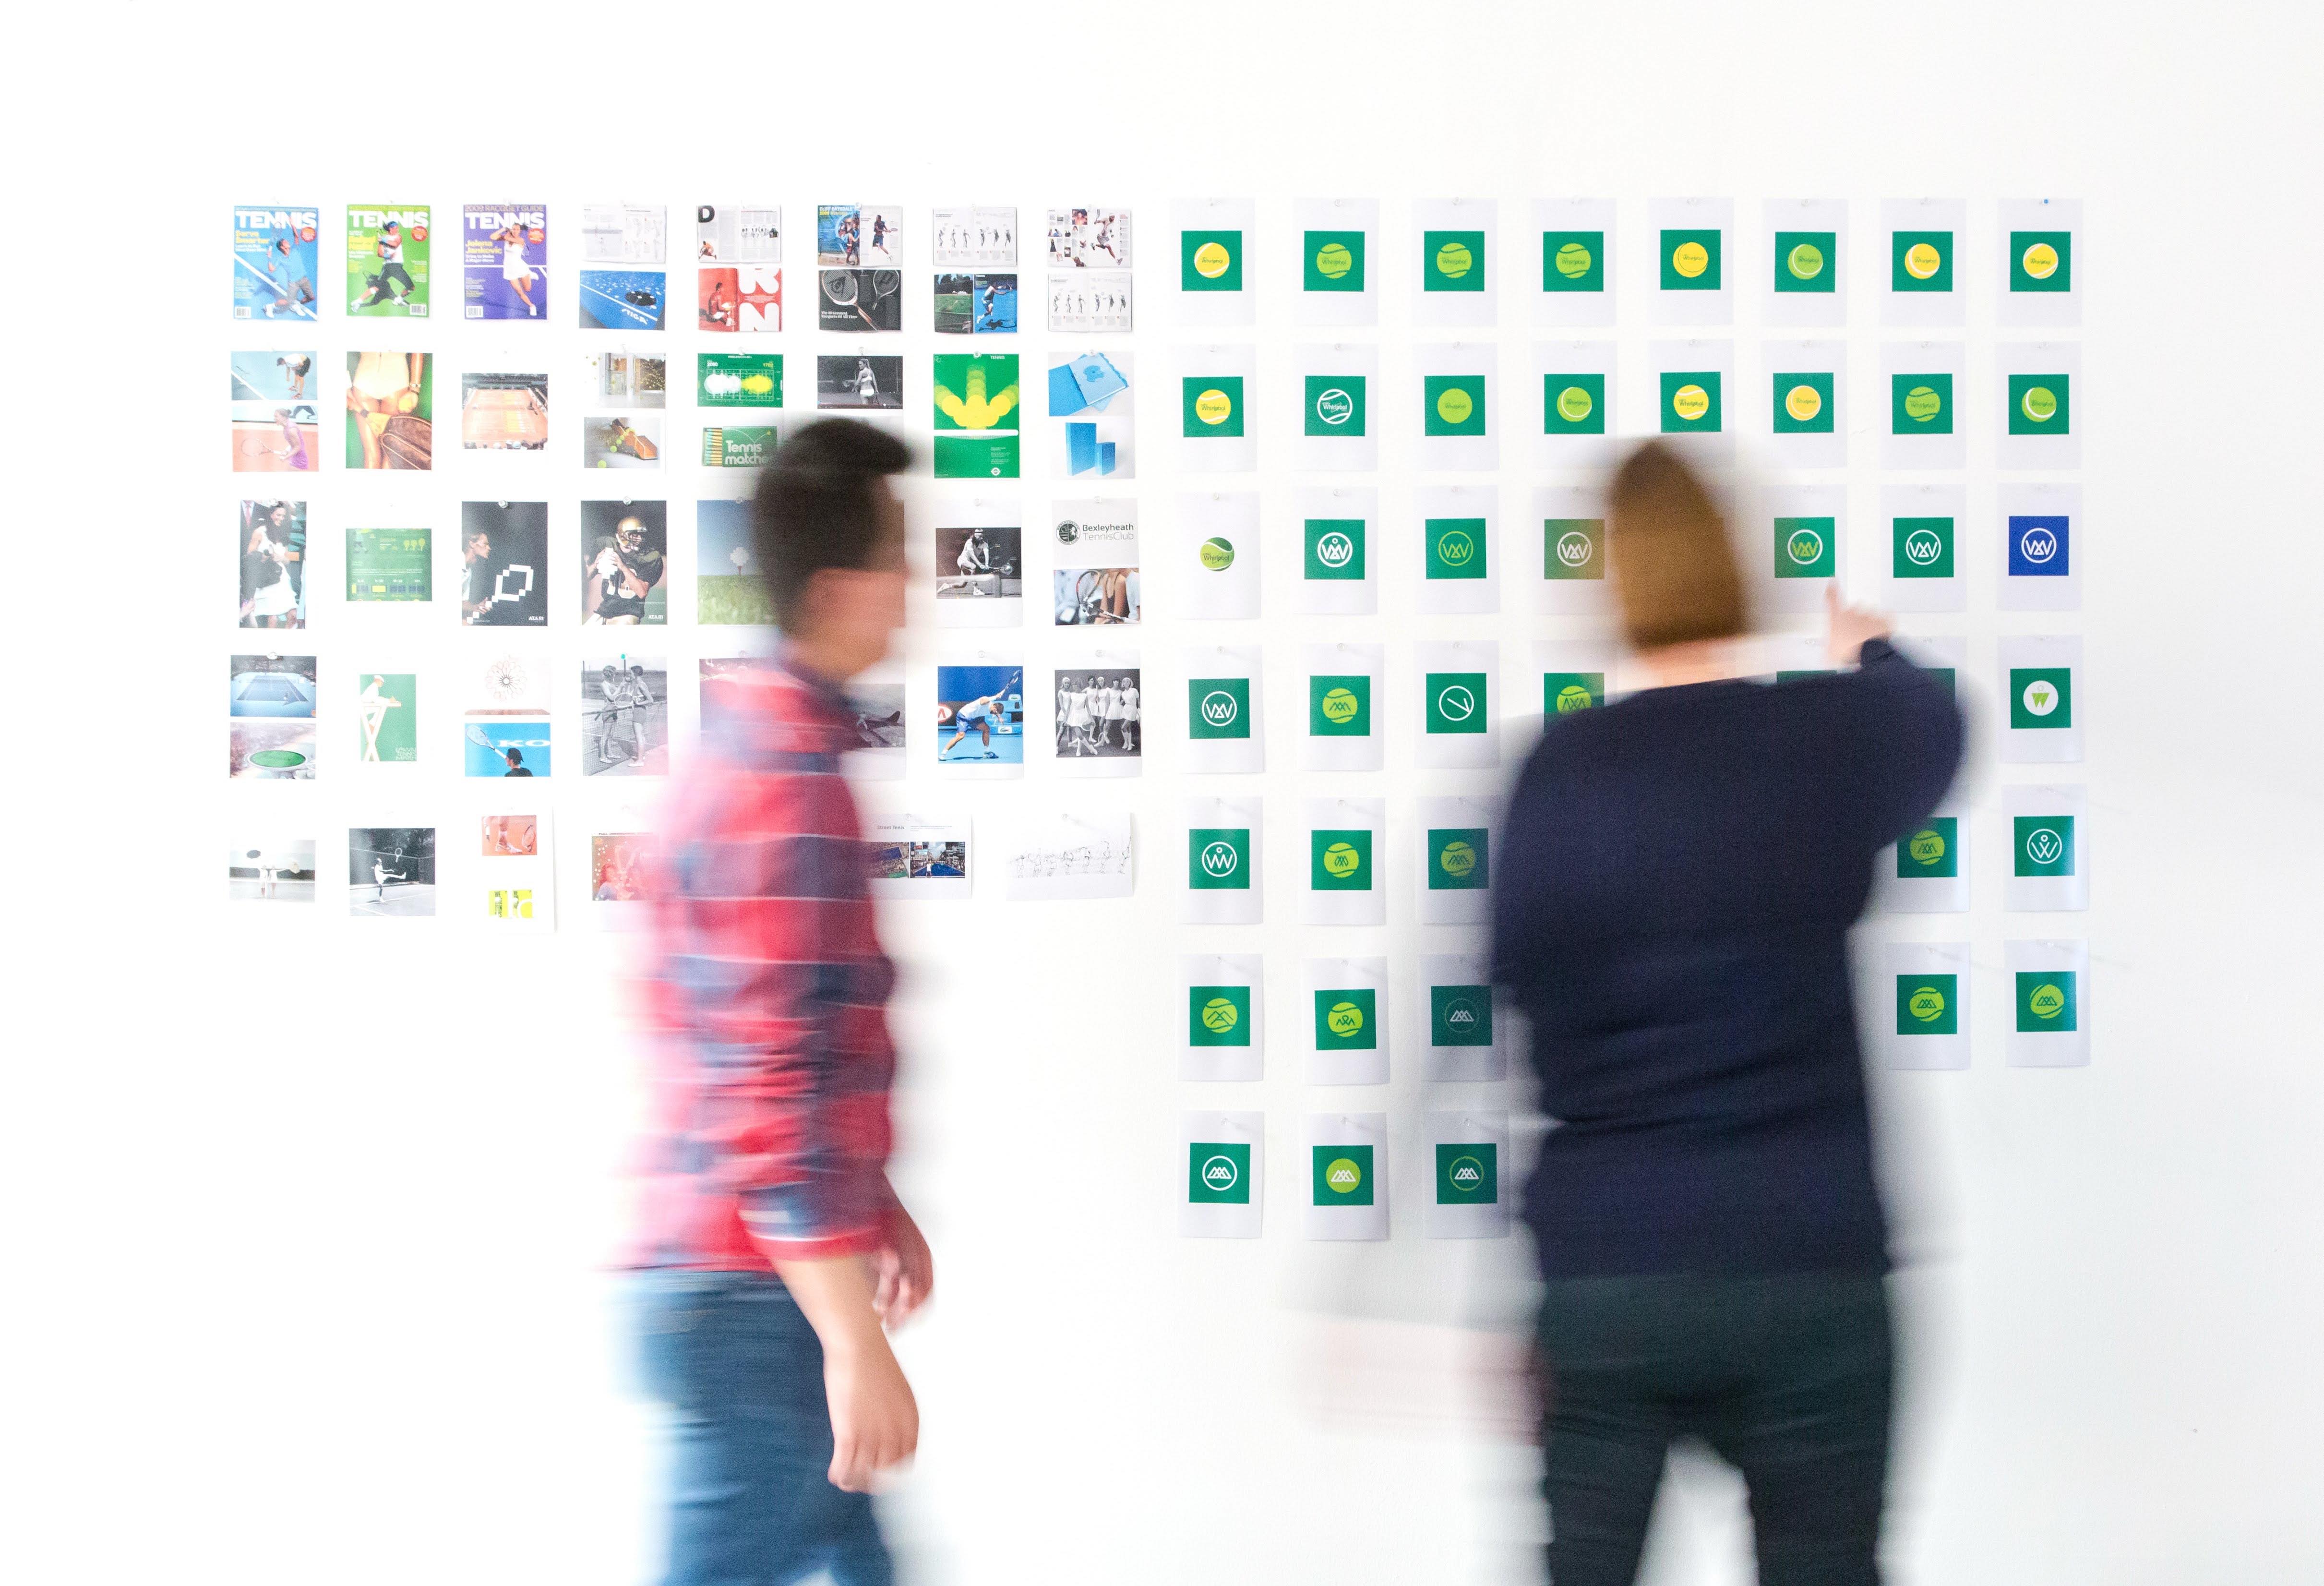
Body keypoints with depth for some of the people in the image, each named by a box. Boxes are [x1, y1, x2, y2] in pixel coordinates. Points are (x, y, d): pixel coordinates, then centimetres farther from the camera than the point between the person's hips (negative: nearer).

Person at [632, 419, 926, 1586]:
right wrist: (857, 1342, -23)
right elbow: (770, 1084, -25)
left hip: (715, 1280, 10)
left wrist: (875, 1205, 25)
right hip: (755, 1300, -10)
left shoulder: (742, 738, 12)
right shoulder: (791, 774, -19)